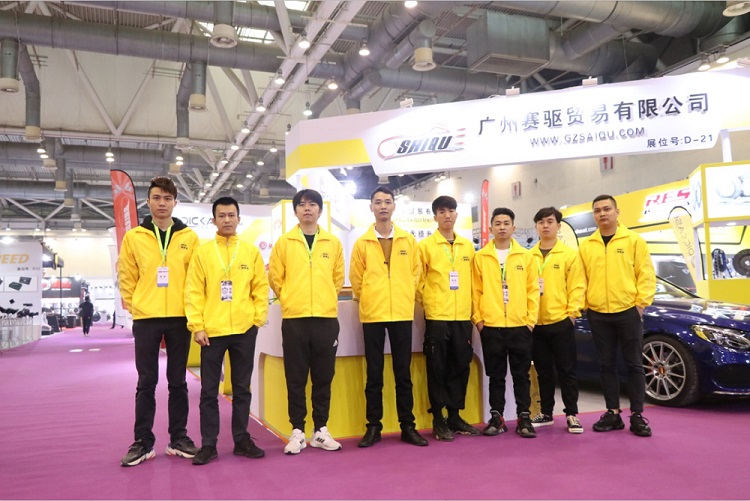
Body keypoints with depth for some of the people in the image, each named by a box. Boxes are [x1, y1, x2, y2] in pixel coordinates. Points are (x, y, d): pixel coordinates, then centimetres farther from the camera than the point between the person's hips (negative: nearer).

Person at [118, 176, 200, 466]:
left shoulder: (189, 238, 4)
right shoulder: (133, 237, 3)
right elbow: (126, 277, 5)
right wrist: (134, 306, -1)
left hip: (179, 318, 0)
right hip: (146, 319, 0)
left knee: (177, 381, 9)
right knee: (146, 382, 6)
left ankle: (178, 438, 20)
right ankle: (143, 442, 16)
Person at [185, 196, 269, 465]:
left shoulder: (252, 252, 5)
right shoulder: (202, 252, 2)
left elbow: (261, 289, 6)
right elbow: (194, 292, -2)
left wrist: (258, 319, -2)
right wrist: (197, 326, -8)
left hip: (245, 330, 1)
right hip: (212, 330, -1)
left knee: (242, 388, 10)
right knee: (209, 391, 6)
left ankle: (242, 440, 22)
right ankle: (208, 444, 16)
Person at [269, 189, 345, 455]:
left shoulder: (333, 243, 7)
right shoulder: (284, 242, 4)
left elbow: (338, 278, 14)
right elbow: (275, 278, 7)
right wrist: (291, 300, 9)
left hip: (326, 318, 1)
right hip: (294, 318, -1)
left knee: (323, 377, 7)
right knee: (296, 378, 4)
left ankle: (320, 430, 18)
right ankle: (297, 431, 14)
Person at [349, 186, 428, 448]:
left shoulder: (408, 241, 6)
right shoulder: (362, 243, 2)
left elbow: (415, 274, 11)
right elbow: (356, 280, 7)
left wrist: (404, 299, 11)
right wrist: (370, 301, 10)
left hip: (402, 314, 1)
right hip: (373, 315, -1)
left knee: (403, 372, 6)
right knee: (374, 373, 5)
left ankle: (408, 426, 16)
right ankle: (374, 427, 14)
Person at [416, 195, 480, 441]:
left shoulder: (468, 246, 11)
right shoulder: (425, 245, -2)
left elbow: (473, 280, 16)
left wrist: (472, 308, 12)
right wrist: (425, 301, 1)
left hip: (463, 316, 4)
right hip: (437, 316, -4)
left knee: (461, 367, 9)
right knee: (437, 368, 1)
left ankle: (455, 416, 21)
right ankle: (438, 420, 11)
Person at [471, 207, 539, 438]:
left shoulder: (526, 256, 6)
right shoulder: (480, 257, 4)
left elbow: (533, 289, 5)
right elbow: (476, 290, 4)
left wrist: (531, 319, -1)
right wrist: (478, 319, -2)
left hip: (520, 325, 0)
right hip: (491, 326, 0)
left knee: (521, 374, 7)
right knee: (496, 375, 8)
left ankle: (523, 417, 16)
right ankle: (496, 417, 17)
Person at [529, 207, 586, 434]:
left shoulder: (570, 255, 0)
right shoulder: (529, 256, 8)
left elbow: (577, 287, -4)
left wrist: (572, 312, -11)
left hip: (561, 322, -3)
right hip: (535, 323, 3)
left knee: (566, 370, 3)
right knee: (543, 371, 13)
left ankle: (572, 414, 14)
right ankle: (546, 413, 23)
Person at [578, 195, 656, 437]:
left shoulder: (634, 240, 1)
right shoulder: (586, 246, 8)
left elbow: (646, 274, -2)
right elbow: (581, 279, 9)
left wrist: (641, 303, -8)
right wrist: (584, 304, 1)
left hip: (628, 312, -2)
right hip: (598, 315, 3)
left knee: (634, 364, 4)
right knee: (607, 365, 9)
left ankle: (637, 415, 13)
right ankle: (613, 413, 18)